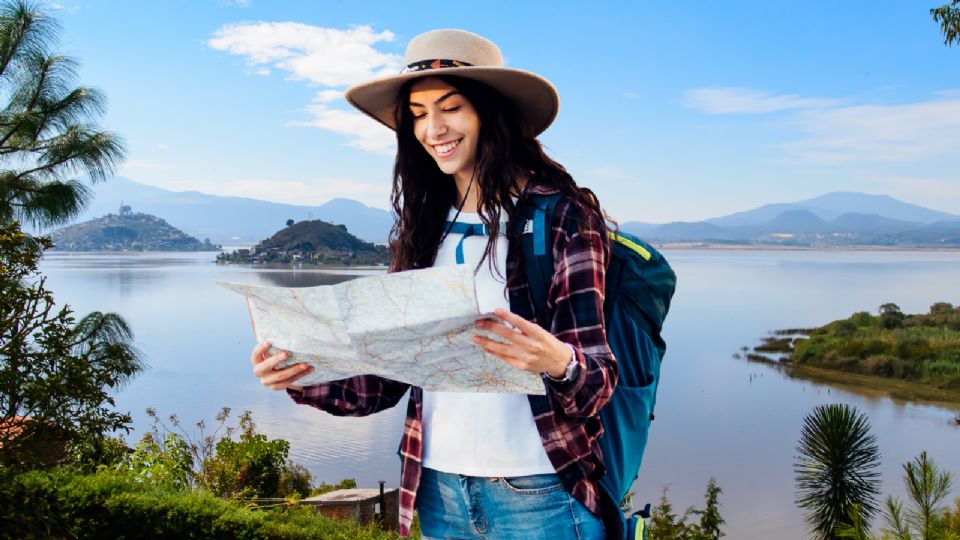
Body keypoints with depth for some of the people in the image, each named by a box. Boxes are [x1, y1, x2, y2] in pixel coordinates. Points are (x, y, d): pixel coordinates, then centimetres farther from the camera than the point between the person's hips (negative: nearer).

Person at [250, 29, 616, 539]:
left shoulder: (561, 213, -9)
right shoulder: (424, 224, 4)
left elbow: (598, 378, -13)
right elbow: (389, 376, 4)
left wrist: (559, 363, -33)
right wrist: (305, 375, -11)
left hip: (540, 494, -4)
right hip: (438, 489, 5)